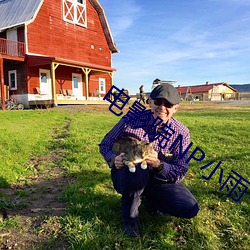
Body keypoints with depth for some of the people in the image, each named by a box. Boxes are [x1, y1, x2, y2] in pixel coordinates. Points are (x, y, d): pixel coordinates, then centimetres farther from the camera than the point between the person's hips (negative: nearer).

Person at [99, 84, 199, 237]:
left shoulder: (181, 133, -12)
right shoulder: (131, 120, -17)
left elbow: (180, 173, -15)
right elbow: (105, 144, -4)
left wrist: (158, 164, -35)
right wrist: (113, 159, -27)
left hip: (158, 180, 3)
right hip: (126, 175, -2)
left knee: (190, 209, -12)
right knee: (136, 169, -39)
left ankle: (148, 200, 17)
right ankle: (130, 217, -8)